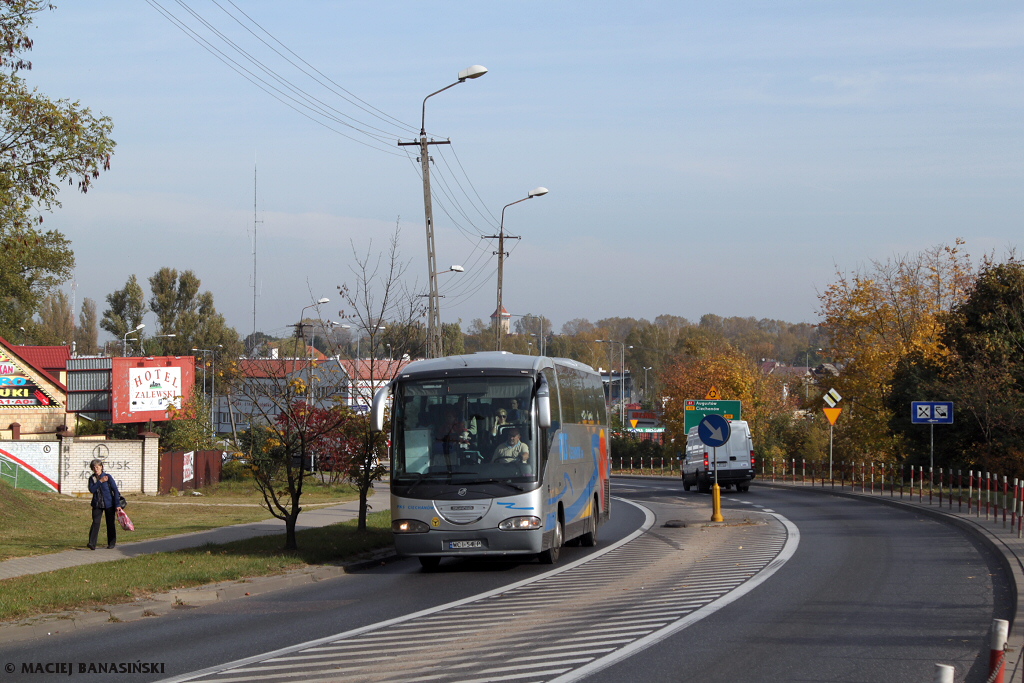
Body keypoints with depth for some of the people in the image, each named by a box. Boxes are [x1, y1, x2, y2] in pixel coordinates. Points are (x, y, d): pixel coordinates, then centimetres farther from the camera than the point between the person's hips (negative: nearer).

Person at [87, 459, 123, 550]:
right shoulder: (92, 479, 3)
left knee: (110, 524, 7)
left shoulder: (108, 477, -7)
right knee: (95, 523, -11)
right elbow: (91, 490, -12)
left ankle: (112, 543, 20)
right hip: (97, 505, 2)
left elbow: (115, 490, -7)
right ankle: (92, 543, -17)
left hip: (109, 504, -2)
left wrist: (117, 505, -11)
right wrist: (100, 481, -20)